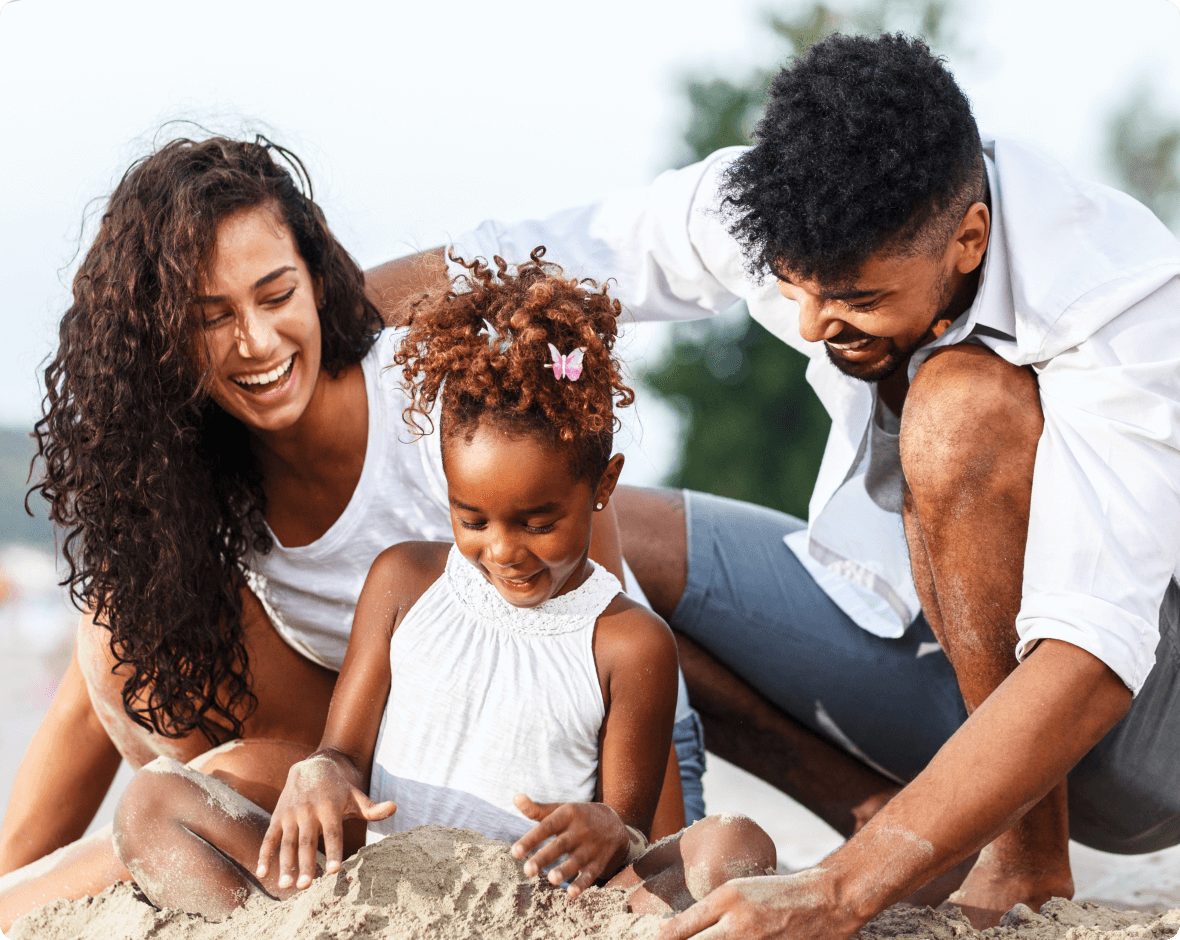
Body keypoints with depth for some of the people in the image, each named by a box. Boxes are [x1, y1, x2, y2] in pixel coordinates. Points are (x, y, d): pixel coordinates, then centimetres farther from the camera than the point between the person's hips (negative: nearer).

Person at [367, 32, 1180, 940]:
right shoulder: (777, 203, -16)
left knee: (965, 402, -34)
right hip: (926, 651, 6)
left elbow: (1091, 663, -42)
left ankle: (1031, 859, -18)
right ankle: (927, 847, -7)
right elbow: (511, 260, -2)